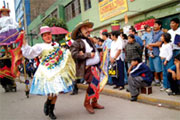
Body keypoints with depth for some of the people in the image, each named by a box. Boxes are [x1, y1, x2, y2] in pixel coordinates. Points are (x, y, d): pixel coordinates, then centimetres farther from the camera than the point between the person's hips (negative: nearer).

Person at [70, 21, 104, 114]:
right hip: (87, 68, -8)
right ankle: (87, 103, 5)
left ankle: (94, 103, 26)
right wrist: (88, 54, -17)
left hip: (95, 66, 8)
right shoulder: (77, 42, -8)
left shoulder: (89, 40, 17)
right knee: (94, 84, -13)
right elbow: (74, 54, -18)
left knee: (95, 85, 12)